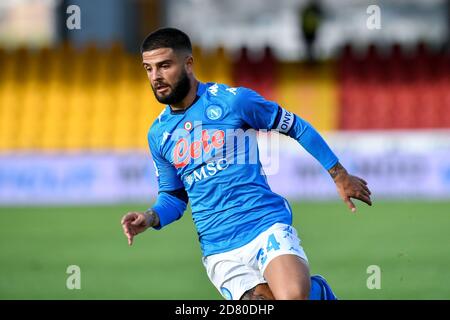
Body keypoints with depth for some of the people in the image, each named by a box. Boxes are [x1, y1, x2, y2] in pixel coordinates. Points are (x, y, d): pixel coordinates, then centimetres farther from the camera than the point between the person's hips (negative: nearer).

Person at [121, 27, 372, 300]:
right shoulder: (158, 134, 10)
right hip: (219, 251, 4)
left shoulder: (232, 100, -3)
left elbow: (295, 127, 8)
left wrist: (339, 175, 11)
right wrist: (150, 219, -1)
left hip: (267, 226, -4)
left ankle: (318, 290, 6)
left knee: (293, 296, -29)